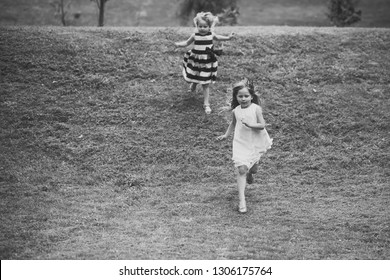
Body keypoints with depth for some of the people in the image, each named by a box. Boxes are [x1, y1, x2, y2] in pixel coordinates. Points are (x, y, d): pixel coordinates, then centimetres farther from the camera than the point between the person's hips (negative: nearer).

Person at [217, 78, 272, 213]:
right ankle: (241, 200, -13)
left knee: (253, 168, 17)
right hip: (241, 144, 1)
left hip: (255, 143, 0)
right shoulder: (236, 110, 0)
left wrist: (250, 125, -31)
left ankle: (249, 173, 58)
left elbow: (262, 125, -17)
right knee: (241, 169, -12)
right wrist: (226, 135, 23)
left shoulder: (256, 108, -11)